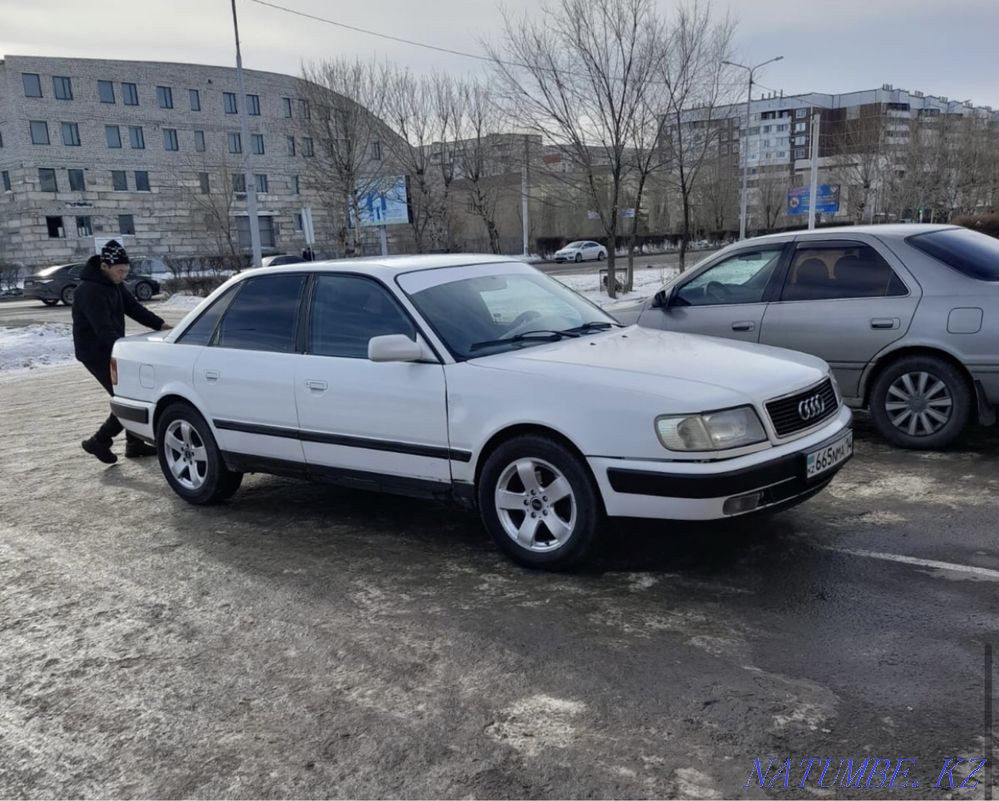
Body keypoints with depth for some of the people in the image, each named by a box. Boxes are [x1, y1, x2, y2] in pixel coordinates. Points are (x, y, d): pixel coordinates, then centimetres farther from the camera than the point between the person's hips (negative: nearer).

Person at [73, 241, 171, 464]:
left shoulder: (115, 284, 5)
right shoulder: (90, 290, -24)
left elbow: (134, 307, 6)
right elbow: (104, 329, -32)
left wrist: (160, 325, -9)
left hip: (111, 349, 9)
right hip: (96, 353, -9)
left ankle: (134, 443, 22)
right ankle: (99, 442, 6)